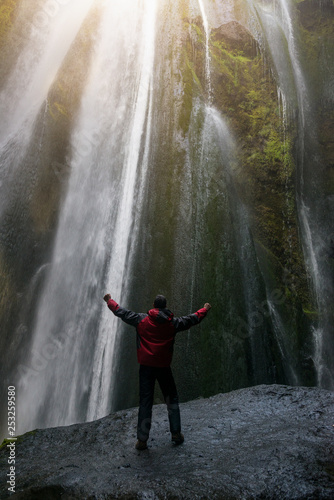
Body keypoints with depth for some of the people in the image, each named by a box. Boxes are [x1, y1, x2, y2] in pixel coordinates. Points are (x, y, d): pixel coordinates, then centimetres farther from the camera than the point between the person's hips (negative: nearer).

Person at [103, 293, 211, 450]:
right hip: (163, 366, 0)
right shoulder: (173, 323, -1)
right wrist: (205, 309, 28)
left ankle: (142, 439, 11)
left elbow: (122, 312, 5)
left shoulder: (141, 319, -3)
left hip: (146, 366, 0)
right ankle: (176, 434, 23)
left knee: (145, 402, 5)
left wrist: (109, 300, 21)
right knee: (172, 399, 16)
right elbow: (193, 319, 10)